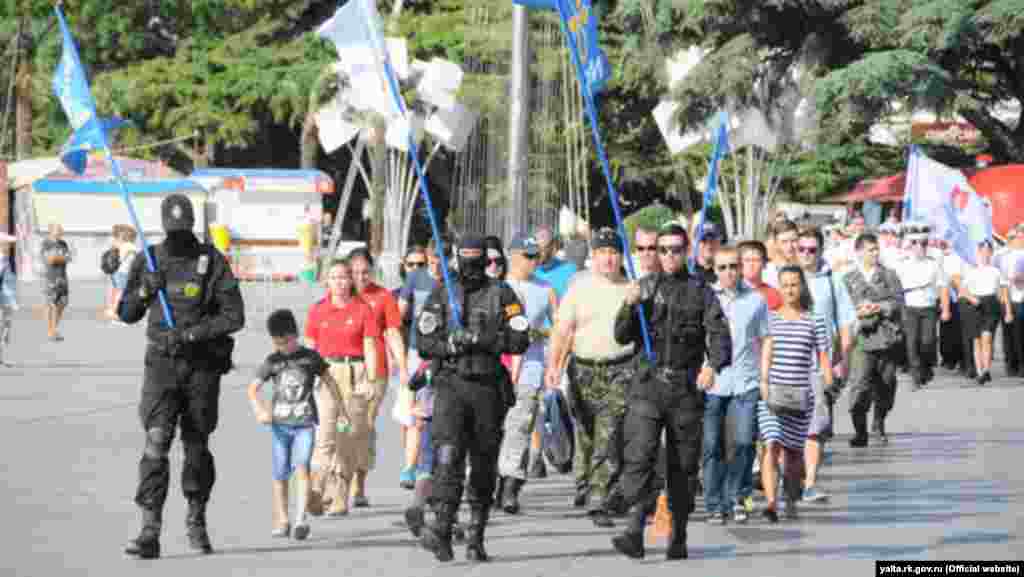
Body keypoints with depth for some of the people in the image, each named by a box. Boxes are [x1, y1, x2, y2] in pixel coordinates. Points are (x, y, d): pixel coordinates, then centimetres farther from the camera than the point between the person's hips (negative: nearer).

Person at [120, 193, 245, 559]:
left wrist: (191, 333, -21)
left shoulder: (212, 261, -6)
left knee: (197, 446, 9)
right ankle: (150, 533, -18)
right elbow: (127, 314, 10)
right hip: (162, 364, 1)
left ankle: (197, 522, 29)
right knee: (156, 443, -13)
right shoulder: (147, 260, 2)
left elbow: (235, 317, -10)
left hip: (203, 365, 0)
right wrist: (144, 291, -11)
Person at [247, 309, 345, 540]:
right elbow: (253, 388, -4)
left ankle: (301, 518, -24)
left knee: (301, 467, -18)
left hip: (305, 424, -2)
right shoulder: (272, 362, 2)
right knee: (280, 475, 7)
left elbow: (329, 381, 12)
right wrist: (259, 410, -23)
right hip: (280, 424, 2)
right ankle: (281, 521, 18)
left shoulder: (310, 357, 1)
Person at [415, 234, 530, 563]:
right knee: (448, 454, -18)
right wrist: (452, 343, -16)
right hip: (450, 384, -1)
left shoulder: (501, 295, 5)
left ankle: (476, 537, 16)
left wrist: (485, 339, -16)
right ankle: (442, 530, -25)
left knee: (484, 463, 6)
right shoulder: (441, 295, 7)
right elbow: (424, 342, 2)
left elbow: (520, 339, -3)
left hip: (488, 386, 1)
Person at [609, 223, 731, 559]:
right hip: (647, 384, 0)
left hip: (686, 387, 0)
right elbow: (622, 337, 8)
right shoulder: (644, 288, 11)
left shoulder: (701, 292, 7)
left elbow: (719, 333, -4)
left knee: (682, 463, 6)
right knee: (638, 456, -14)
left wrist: (713, 365, -23)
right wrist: (629, 306, -11)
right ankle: (635, 533, -21)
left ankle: (678, 536, 17)